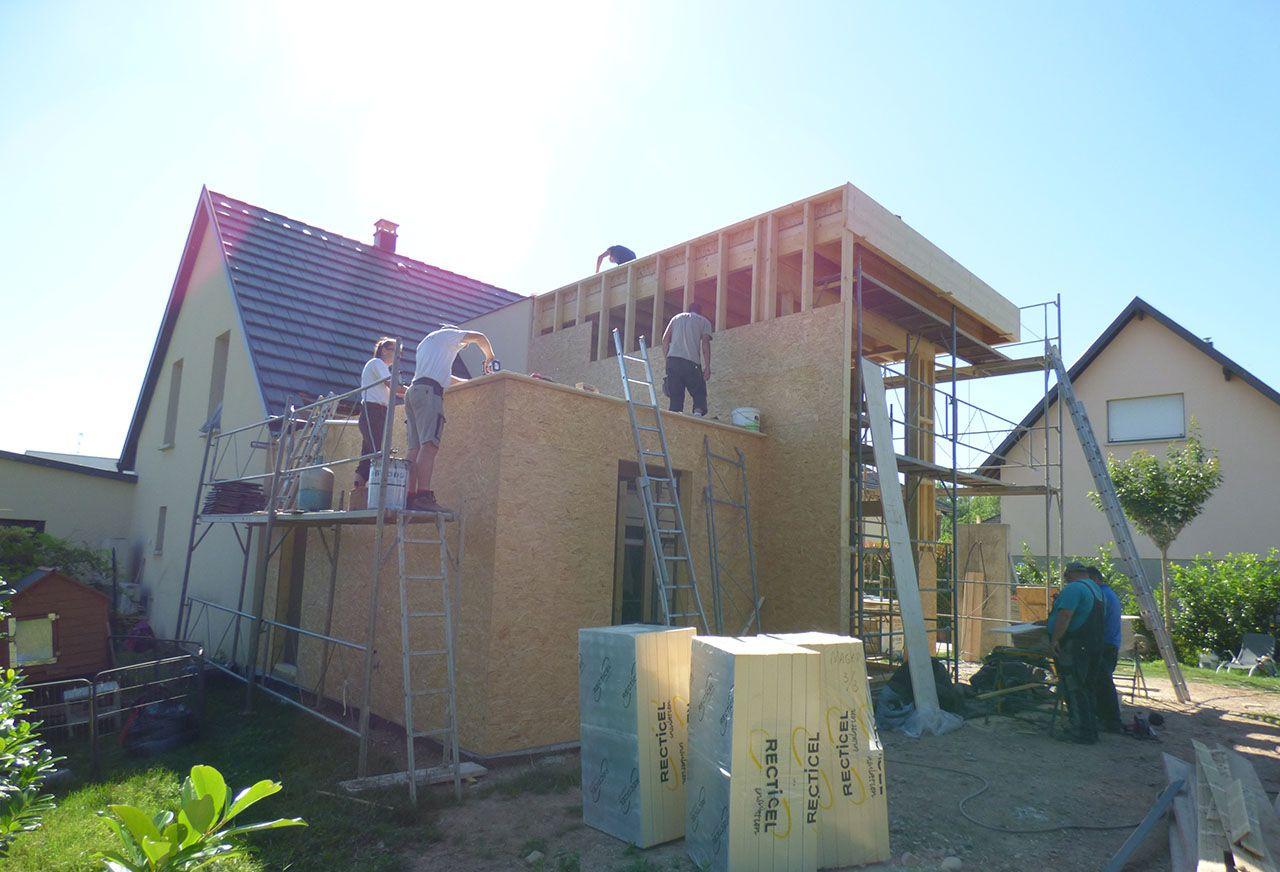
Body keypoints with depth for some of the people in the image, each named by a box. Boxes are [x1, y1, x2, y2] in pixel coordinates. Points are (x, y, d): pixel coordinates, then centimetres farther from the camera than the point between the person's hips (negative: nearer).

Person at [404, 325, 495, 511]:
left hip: (413, 391, 9)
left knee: (415, 448, -2)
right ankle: (423, 495, -32)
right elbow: (480, 337, 7)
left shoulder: (424, 343, 38)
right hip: (429, 390, -8)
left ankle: (409, 497, -11)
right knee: (429, 444, -20)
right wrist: (489, 357, 23)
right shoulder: (447, 334, 15)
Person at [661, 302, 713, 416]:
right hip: (691, 361, -3)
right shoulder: (704, 321, 16)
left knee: (675, 395, 6)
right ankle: (698, 411, -21)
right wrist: (707, 367, -3)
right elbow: (705, 343, 1)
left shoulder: (677, 318, 25)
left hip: (672, 360, 3)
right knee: (699, 393, 4)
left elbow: (665, 339, 14)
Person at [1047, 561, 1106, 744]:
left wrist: (1055, 639, -22)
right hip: (1093, 645, 10)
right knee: (1085, 689, 17)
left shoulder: (1073, 588, -14)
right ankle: (1091, 729, 23)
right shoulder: (1096, 590, 17)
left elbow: (1064, 616, -24)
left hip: (1074, 648, -10)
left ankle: (1082, 732, -1)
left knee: (1074, 689, -3)